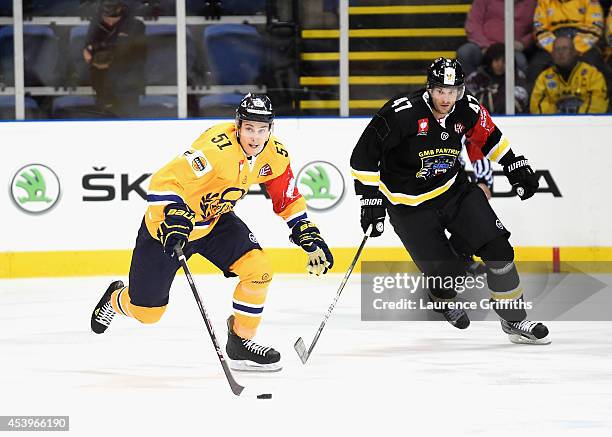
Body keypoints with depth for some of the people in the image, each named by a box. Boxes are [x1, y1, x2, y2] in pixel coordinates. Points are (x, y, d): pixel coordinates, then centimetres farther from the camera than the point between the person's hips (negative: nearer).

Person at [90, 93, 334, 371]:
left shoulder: (274, 155, -11)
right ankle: (116, 299, 42)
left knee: (258, 269, -17)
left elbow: (288, 200, 5)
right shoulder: (217, 147, -34)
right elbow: (164, 182, -37)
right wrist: (175, 219, -49)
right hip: (169, 223, -6)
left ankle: (241, 344, 3)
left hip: (216, 220, 6)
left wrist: (310, 238, -3)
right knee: (146, 311, 4)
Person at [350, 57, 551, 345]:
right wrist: (371, 200, -19)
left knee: (497, 248, -7)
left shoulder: (467, 110, -9)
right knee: (447, 274, -7)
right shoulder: (402, 114, -25)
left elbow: (489, 137, 14)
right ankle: (441, 297, 32)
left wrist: (515, 167, 12)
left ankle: (515, 321, 7)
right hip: (410, 205, -5)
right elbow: (363, 156, -19)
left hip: (454, 189, 5)